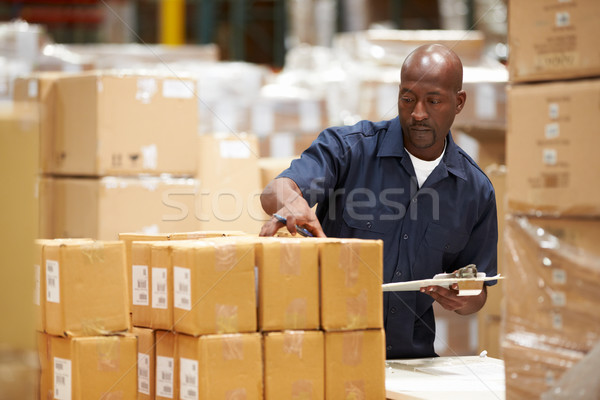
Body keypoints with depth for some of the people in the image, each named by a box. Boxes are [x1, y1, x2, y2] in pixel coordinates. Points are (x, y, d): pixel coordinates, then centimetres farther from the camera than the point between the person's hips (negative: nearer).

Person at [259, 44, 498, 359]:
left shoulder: (475, 190, 7)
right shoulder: (348, 147, -2)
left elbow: (477, 294, 17)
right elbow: (276, 191, -20)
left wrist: (463, 299, -7)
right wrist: (290, 203, -45)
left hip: (411, 358, 4)